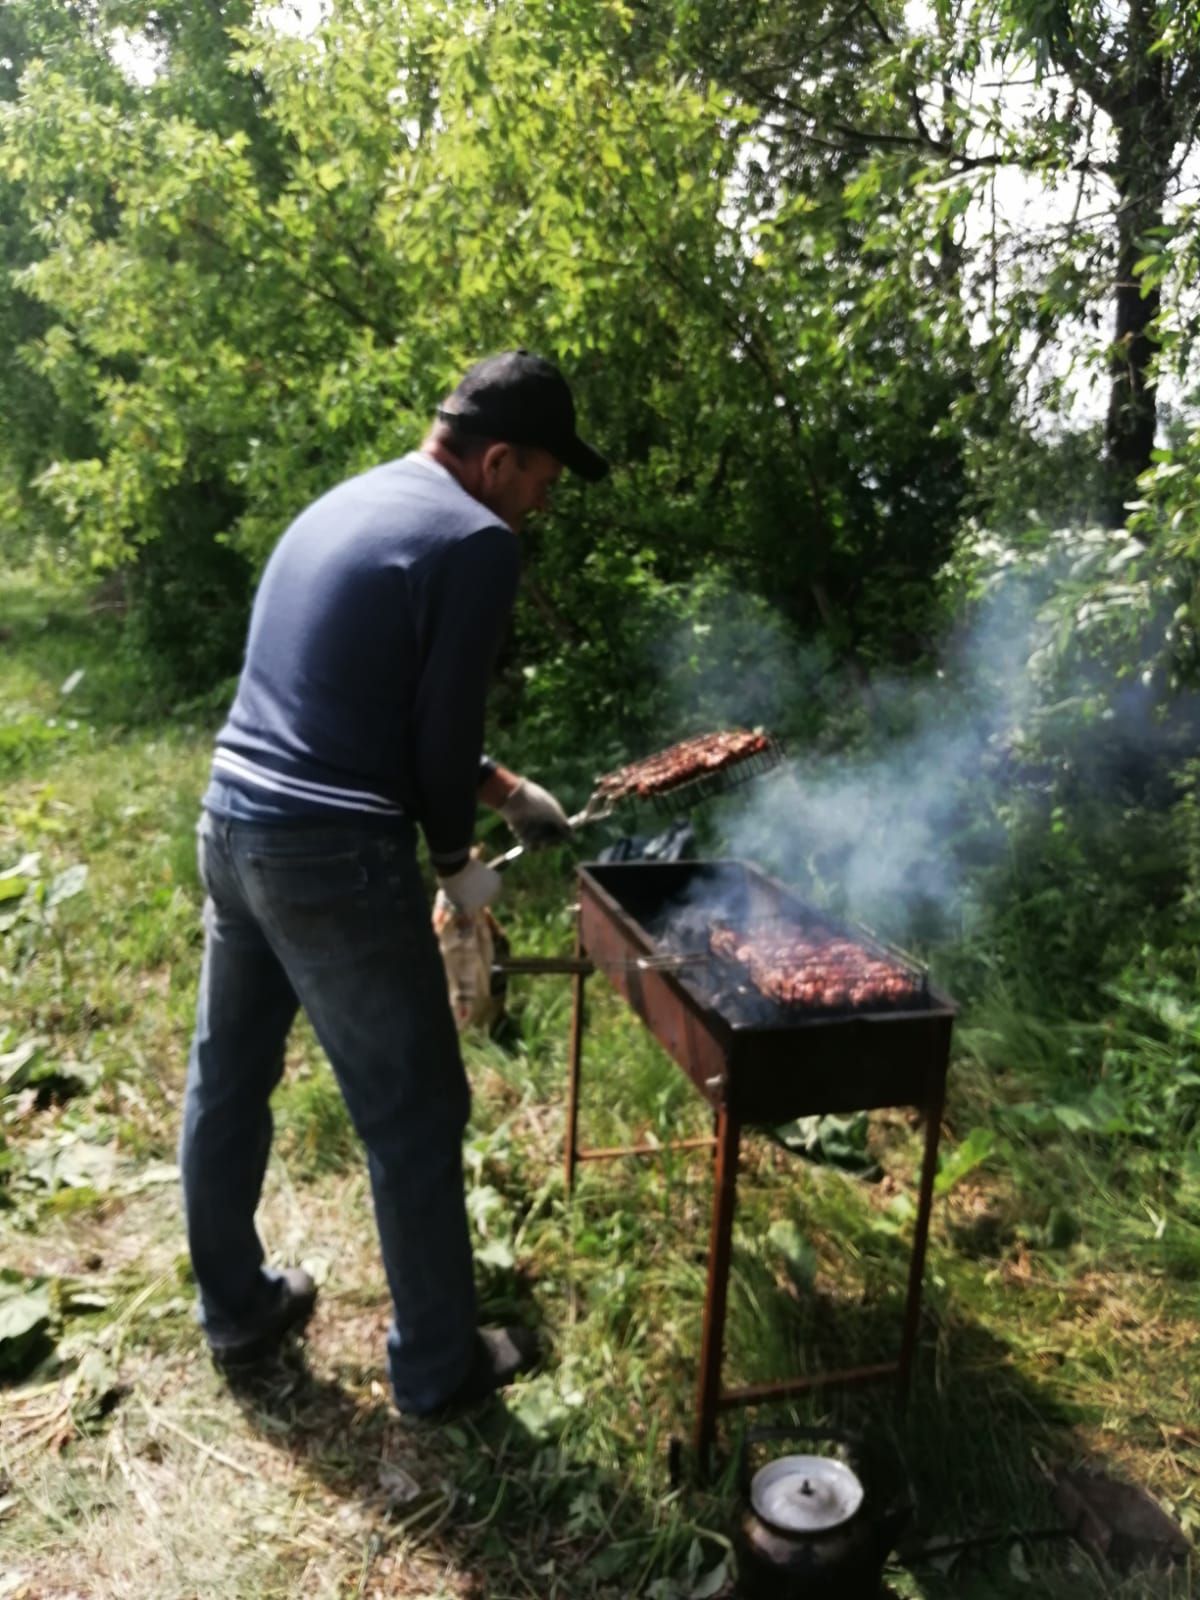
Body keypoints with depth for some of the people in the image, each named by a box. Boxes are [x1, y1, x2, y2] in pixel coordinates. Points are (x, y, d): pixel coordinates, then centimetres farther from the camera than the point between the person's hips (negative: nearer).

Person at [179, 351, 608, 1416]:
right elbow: (439, 728, -11)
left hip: (232, 824, 9)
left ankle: (237, 1310, 42)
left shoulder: (345, 503, 16)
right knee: (414, 1116, 7)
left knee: (227, 1081, 20)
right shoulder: (475, 540, -11)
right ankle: (439, 1366, 26)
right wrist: (455, 859, 7)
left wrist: (502, 787, 25)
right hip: (332, 857, -9)